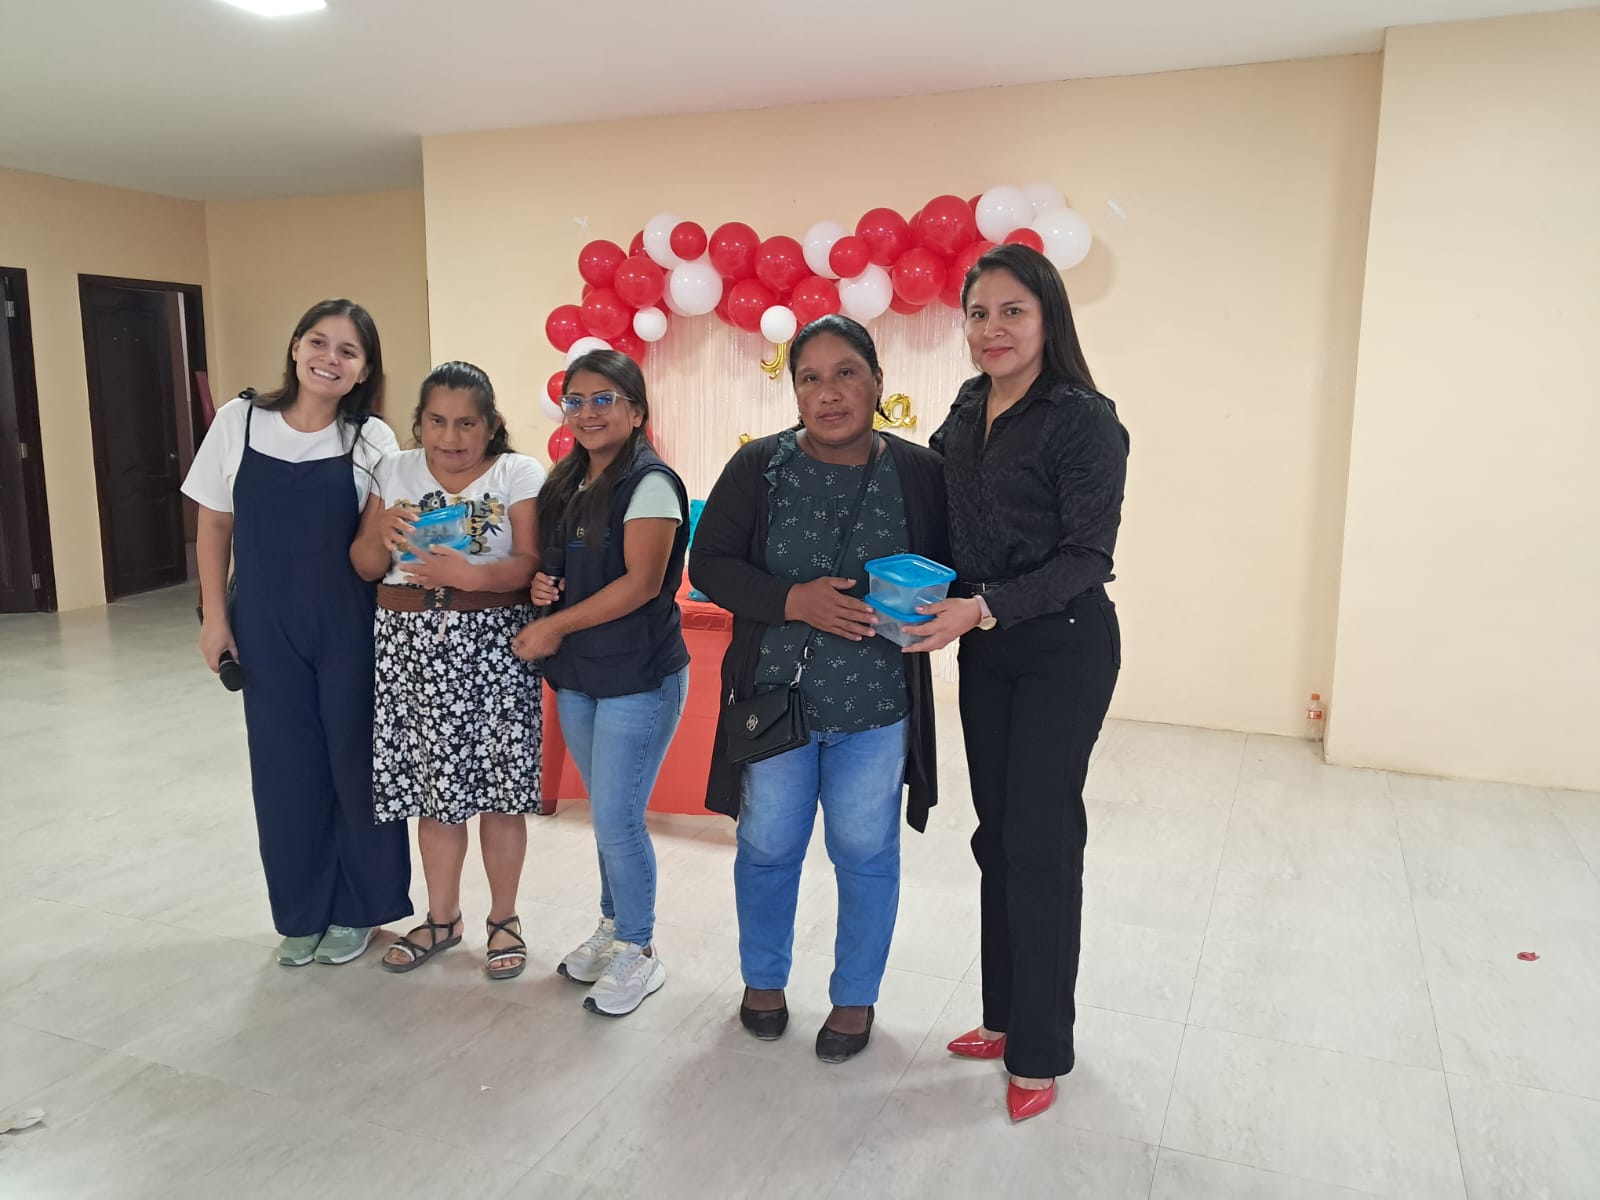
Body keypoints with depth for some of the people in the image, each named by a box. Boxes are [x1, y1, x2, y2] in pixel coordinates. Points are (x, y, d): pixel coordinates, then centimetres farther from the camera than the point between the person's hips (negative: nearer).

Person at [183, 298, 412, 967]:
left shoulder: (372, 439, -4)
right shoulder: (240, 421, -2)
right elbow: (214, 525, 4)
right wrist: (214, 615, 2)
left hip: (350, 629, -1)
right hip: (267, 628, 1)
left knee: (355, 762, 6)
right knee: (285, 767, 8)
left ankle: (357, 910, 25)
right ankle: (300, 913, 26)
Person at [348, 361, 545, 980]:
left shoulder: (519, 473, -2)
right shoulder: (394, 471, 9)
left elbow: (531, 563, -11)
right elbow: (364, 567, 8)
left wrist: (472, 574, -28)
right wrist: (382, 534, -13)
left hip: (493, 645, -3)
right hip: (413, 645, 3)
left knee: (499, 787, 2)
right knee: (435, 786, 9)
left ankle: (504, 918, 22)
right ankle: (441, 917, 28)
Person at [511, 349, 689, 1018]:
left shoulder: (649, 483, -13)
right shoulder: (566, 483, 10)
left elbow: (642, 582, -19)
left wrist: (556, 626, -15)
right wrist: (543, 587, -3)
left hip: (639, 679, -7)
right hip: (576, 676, 7)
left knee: (616, 817, -3)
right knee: (607, 812, 17)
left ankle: (639, 951, 17)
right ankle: (613, 926, 34)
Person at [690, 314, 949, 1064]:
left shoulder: (920, 472, -4)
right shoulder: (758, 467, -5)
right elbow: (710, 565, -5)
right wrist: (794, 601, -20)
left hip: (876, 706, 0)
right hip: (774, 695, 1)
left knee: (865, 854, 11)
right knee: (768, 847, 14)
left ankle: (855, 997, 34)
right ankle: (763, 981, 40)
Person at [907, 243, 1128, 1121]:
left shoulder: (1084, 420, -15)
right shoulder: (967, 411, 5)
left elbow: (1086, 557, -18)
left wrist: (982, 609, -28)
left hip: (1063, 647, -7)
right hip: (984, 650, 7)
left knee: (1040, 842, 0)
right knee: (996, 833, 13)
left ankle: (1039, 1053, 16)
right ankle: (1004, 1017, 30)